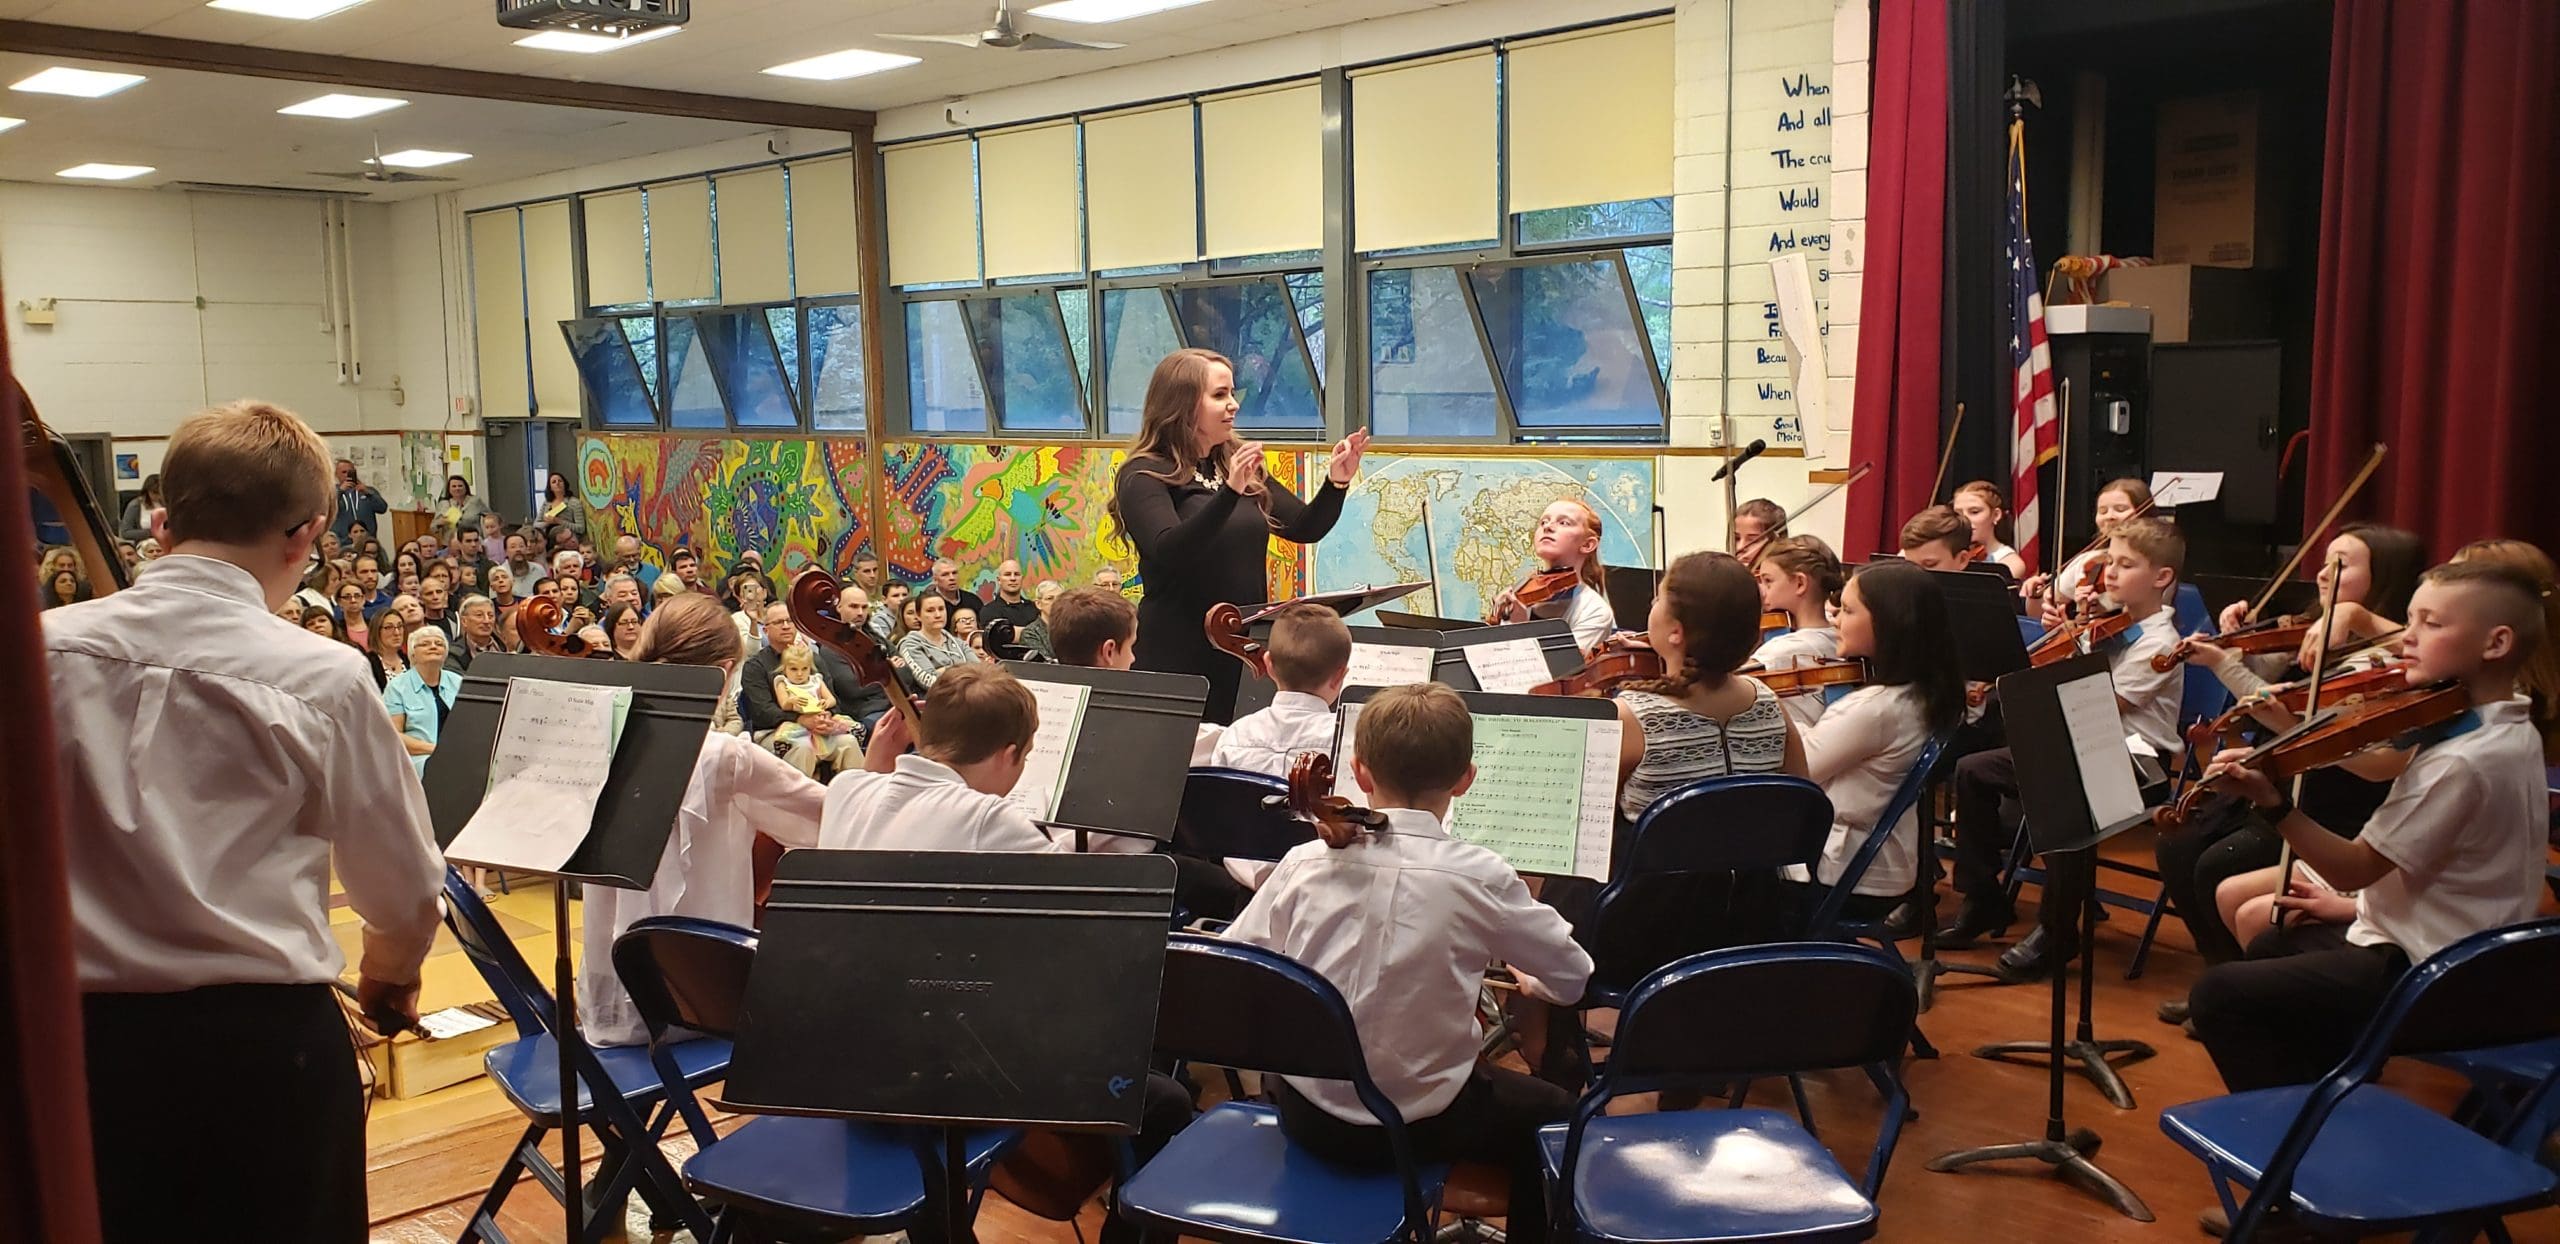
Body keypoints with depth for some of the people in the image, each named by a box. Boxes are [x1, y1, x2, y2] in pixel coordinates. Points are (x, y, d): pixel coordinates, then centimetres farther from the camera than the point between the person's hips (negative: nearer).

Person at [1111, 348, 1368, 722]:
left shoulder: (1246, 470, 12)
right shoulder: (1145, 475, -8)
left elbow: (1305, 528, 14)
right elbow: (1170, 552, -23)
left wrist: (1336, 483, -4)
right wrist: (1229, 492, -34)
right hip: (1179, 655, -6)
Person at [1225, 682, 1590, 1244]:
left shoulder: (1305, 862, -11)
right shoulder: (1479, 875, -17)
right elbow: (1574, 979, -7)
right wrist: (1529, 979, 16)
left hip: (1308, 1115, 3)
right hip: (1421, 1125, -2)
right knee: (1552, 1113, 25)